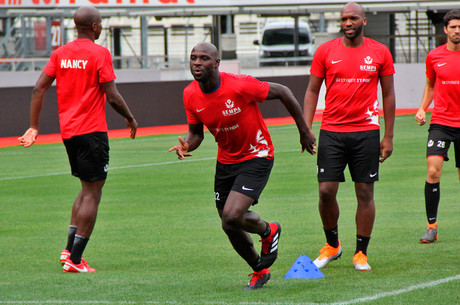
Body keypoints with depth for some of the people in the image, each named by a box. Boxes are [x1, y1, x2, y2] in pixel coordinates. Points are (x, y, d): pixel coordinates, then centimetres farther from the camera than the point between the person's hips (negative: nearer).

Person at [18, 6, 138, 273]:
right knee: (92, 193, -3)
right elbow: (112, 96, -12)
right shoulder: (100, 54, -10)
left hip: (68, 131, 7)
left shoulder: (60, 53, 8)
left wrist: (34, 127, 8)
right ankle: (75, 260, -8)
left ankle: (70, 249, 12)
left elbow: (39, 88, 5)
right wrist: (130, 118, 5)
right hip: (92, 131, -7)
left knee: (87, 189, 20)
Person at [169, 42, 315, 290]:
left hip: (256, 156, -6)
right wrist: (186, 145, -19)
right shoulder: (191, 95, -9)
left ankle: (268, 231, 12)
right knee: (231, 228, 10)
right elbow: (196, 132, 6)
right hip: (226, 161, 6)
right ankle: (259, 270, 36)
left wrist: (304, 132, -3)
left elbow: (282, 93, -13)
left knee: (232, 217, -22)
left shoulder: (240, 86, -26)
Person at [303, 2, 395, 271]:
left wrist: (388, 136, 5)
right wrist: (306, 128, -3)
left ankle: (361, 253, 11)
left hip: (366, 131, 0)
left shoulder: (380, 53, 3)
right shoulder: (326, 51, 3)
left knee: (365, 193, 1)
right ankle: (332, 245, 17)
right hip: (331, 131, 0)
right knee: (326, 191, -5)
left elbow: (388, 94, 8)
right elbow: (312, 90, 8)